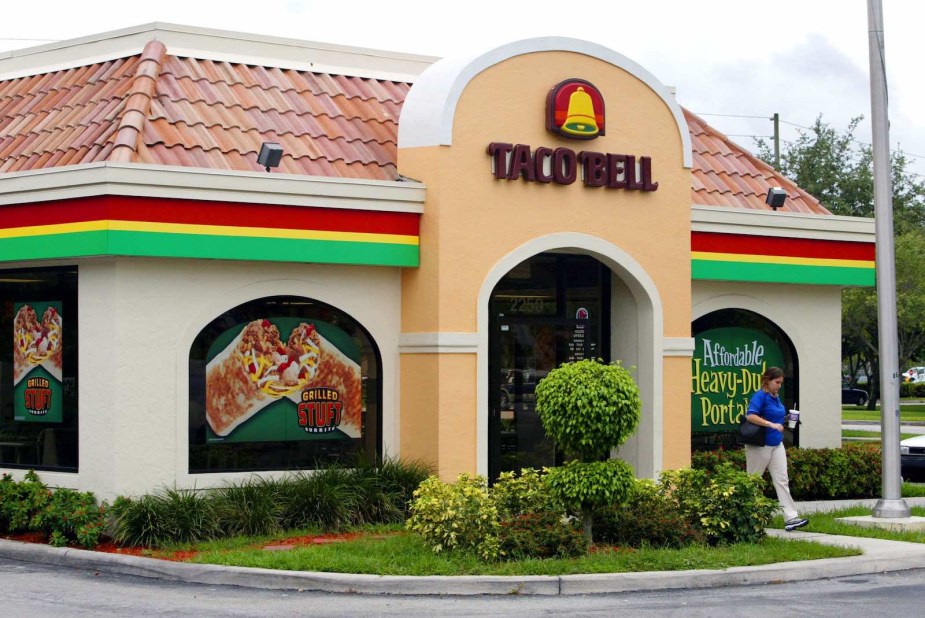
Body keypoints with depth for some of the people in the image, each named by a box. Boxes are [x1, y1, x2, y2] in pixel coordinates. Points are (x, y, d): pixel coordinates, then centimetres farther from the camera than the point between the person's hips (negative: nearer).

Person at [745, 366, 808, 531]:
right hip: (760, 445, -8)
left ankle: (791, 517, -6)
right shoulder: (760, 396, -14)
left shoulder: (776, 398, 12)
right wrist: (771, 424, -33)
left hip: (776, 445, 8)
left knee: (782, 480, 0)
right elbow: (750, 416, -28)